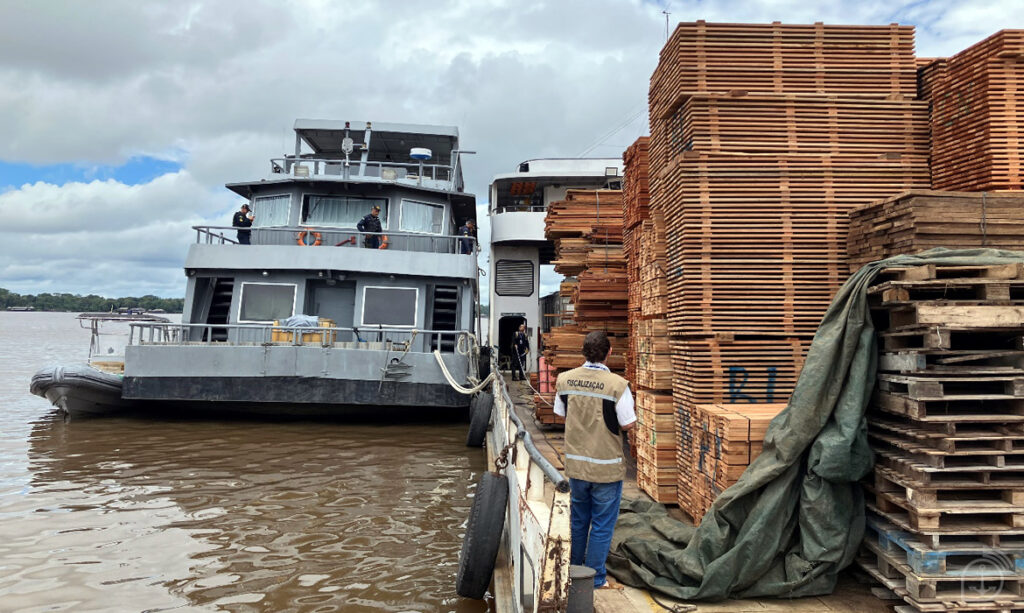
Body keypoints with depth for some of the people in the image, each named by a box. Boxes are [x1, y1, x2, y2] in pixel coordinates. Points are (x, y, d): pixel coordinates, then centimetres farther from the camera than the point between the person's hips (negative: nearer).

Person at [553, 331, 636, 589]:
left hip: (575, 463, 5)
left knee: (578, 521, 22)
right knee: (602, 526, 11)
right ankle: (595, 578, 20)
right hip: (607, 467, -5)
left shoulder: (564, 379, -5)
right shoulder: (617, 384, -20)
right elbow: (628, 425, -15)